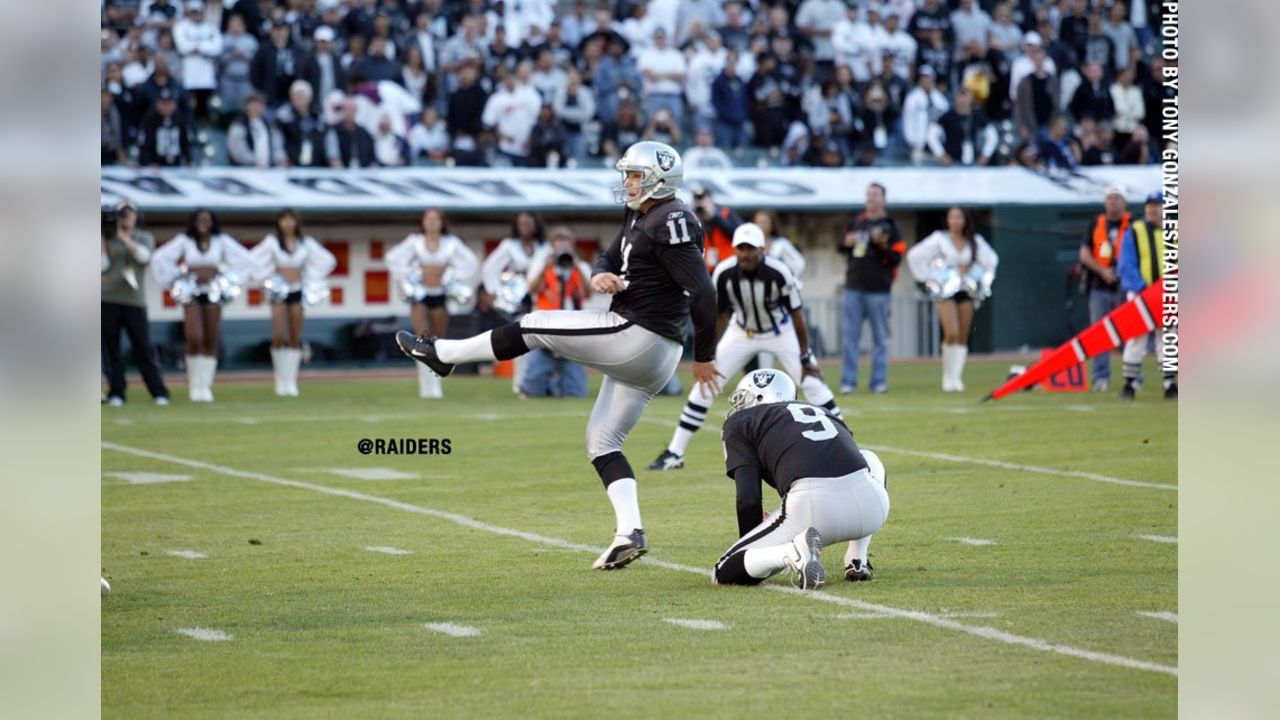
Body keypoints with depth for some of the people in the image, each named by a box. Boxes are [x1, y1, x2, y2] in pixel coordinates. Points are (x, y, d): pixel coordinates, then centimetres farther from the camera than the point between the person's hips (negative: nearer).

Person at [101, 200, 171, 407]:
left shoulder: (145, 238, 11)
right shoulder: (107, 240, 9)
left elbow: (143, 256, -9)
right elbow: (103, 266, -2)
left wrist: (124, 237, -10)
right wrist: (103, 240, -5)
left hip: (134, 299, -1)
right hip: (108, 300, 1)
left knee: (143, 348, -4)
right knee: (111, 349, -1)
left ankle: (159, 393, -3)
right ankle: (116, 394, 3)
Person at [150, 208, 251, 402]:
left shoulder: (221, 241, 2)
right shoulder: (184, 241, -1)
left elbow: (245, 260, 6)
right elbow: (159, 259, 0)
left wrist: (227, 277, 2)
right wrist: (177, 277, -2)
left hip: (213, 294, 2)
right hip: (192, 295, -1)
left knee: (210, 342, 0)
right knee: (194, 339, -13)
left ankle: (205, 386, 7)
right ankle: (194, 384, 4)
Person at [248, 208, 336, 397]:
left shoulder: (305, 242, 5)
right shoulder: (272, 241, -2)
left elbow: (328, 260, 13)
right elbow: (250, 259, -6)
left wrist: (310, 279, 7)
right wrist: (266, 276, -5)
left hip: (297, 291, 2)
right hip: (279, 292, -2)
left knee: (295, 339, 0)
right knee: (278, 337, -13)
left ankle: (291, 382, 5)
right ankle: (280, 379, 2)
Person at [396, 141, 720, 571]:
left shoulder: (670, 223, -17)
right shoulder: (639, 217, 15)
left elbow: (703, 292, -19)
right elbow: (609, 261, 20)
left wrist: (704, 357, -15)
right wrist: (600, 277, -6)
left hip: (633, 337, -10)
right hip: (650, 356, 10)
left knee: (534, 327, 1)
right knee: (603, 442, 12)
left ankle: (442, 354, 16)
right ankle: (630, 533, 2)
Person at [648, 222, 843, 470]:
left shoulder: (778, 273, -30)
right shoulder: (724, 274, -25)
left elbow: (797, 315, -19)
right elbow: (719, 316, -10)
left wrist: (805, 356, -15)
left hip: (780, 332, -2)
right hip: (741, 333, 2)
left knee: (812, 383, -10)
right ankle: (674, 454, 0)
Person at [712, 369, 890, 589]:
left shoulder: (740, 423, 18)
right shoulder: (822, 414, 34)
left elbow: (749, 499, 8)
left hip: (812, 506, -5)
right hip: (872, 506, 5)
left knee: (726, 573, 12)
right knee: (869, 461, 41)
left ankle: (794, 552, -17)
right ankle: (857, 562, 23)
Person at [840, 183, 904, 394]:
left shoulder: (889, 226, 1)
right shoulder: (856, 223, 13)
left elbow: (897, 258, -5)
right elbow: (840, 247, 21)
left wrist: (882, 245, -21)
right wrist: (846, 243, -1)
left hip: (878, 290, -4)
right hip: (853, 288, 4)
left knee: (880, 337, 1)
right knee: (850, 335, 2)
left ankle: (879, 381, 5)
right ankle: (848, 381, 5)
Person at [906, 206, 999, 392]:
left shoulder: (975, 242, 6)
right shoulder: (939, 239, -2)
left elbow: (991, 260, 19)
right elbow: (914, 256, 0)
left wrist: (983, 282, 11)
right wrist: (927, 277, -2)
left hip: (967, 292, 3)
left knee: (963, 338, 1)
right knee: (952, 334, -17)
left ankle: (956, 378, 6)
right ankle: (948, 377, -6)